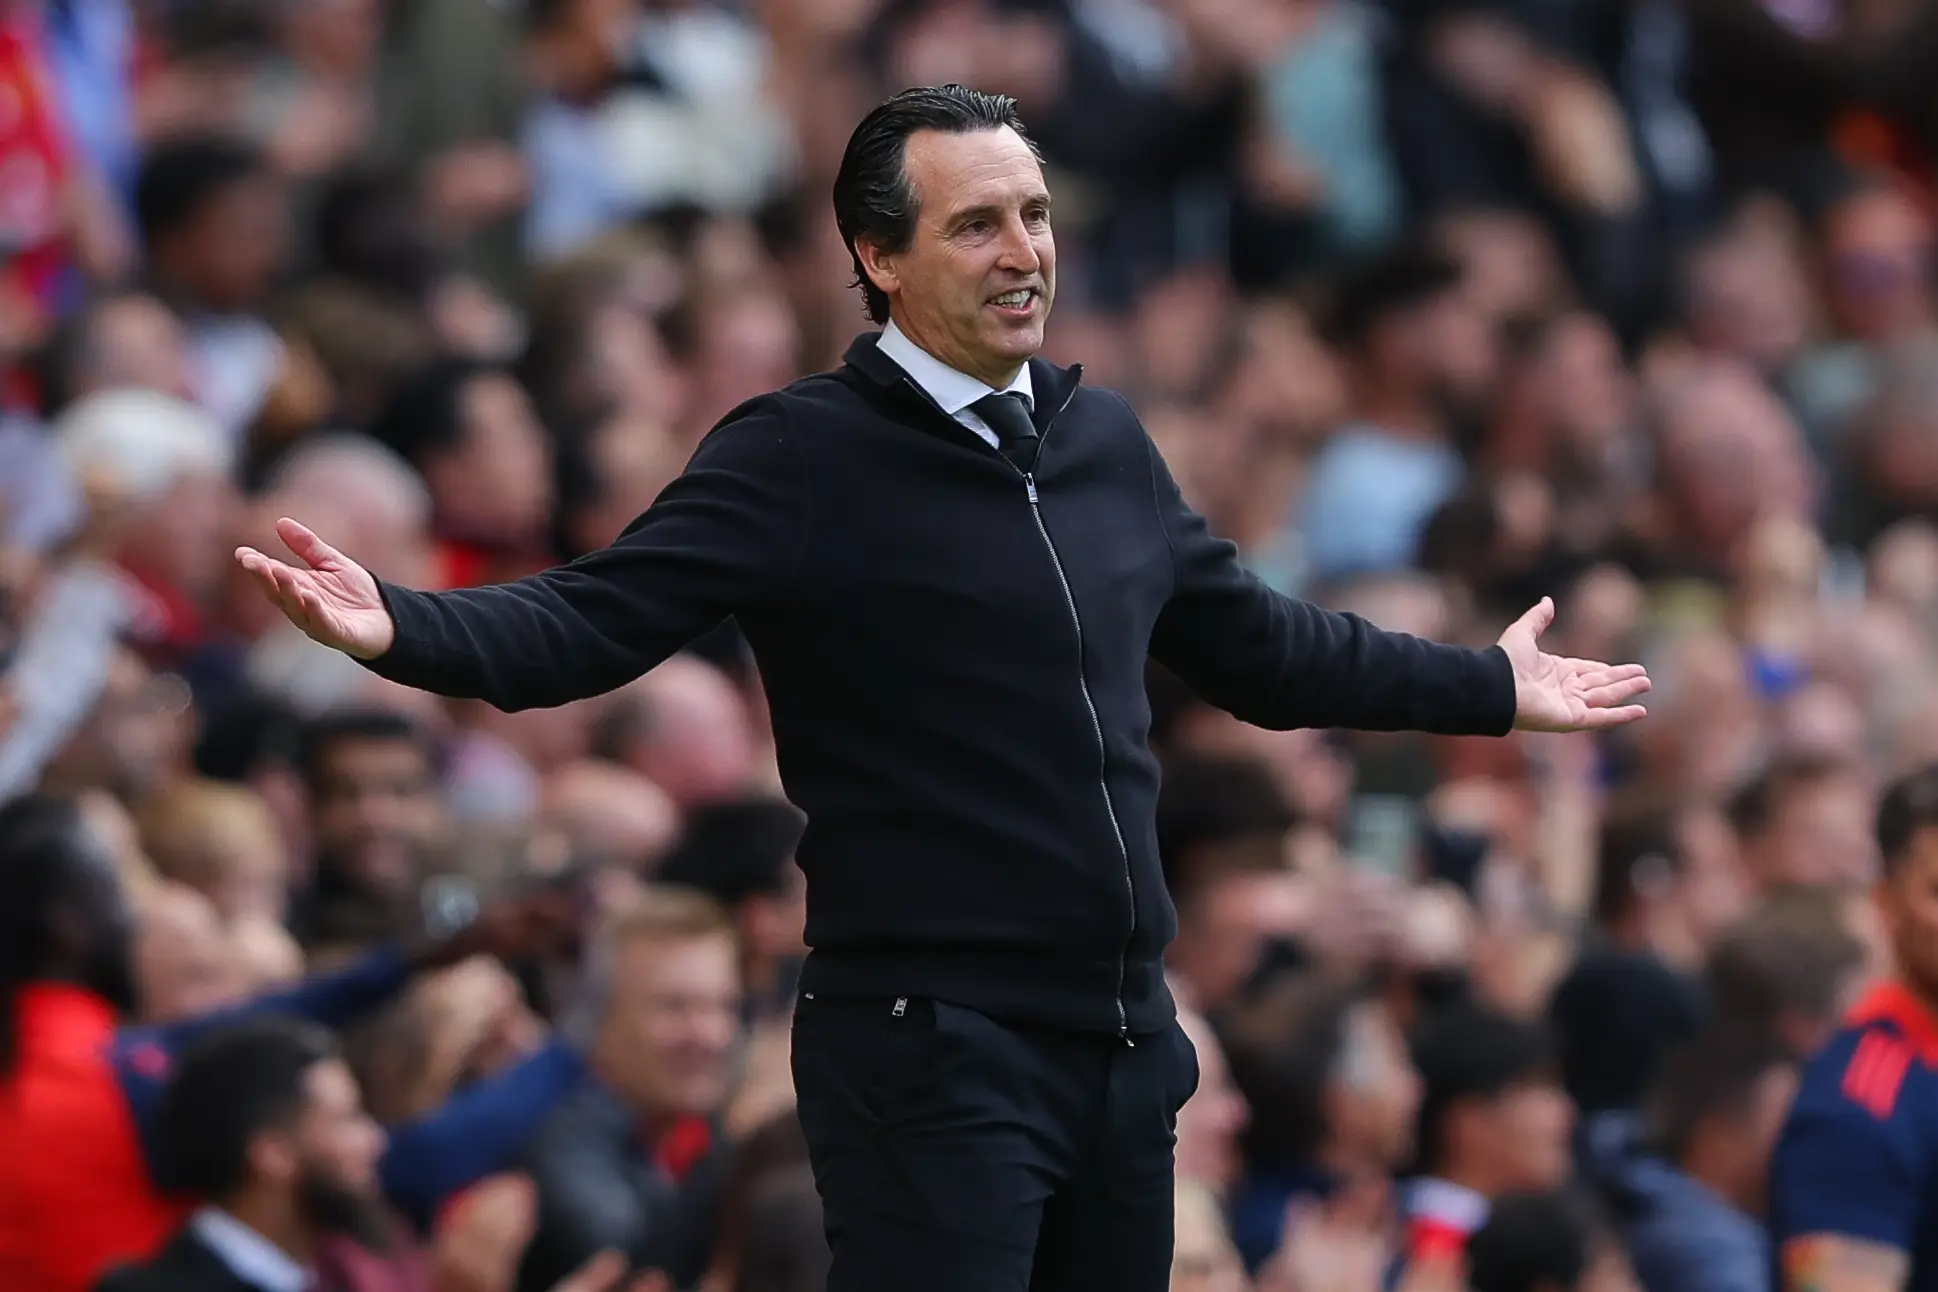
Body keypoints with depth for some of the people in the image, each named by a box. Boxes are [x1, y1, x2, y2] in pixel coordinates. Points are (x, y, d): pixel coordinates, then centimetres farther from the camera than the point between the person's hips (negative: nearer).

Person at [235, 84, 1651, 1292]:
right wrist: (403, 628, -34)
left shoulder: (1106, 442, 13)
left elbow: (1254, 640, 27)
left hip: (1126, 1045, 7)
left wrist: (1487, 687, 35)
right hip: (935, 1054, -7)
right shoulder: (803, 458, -8)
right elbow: (593, 619, -16)